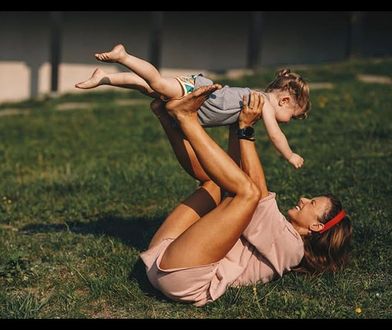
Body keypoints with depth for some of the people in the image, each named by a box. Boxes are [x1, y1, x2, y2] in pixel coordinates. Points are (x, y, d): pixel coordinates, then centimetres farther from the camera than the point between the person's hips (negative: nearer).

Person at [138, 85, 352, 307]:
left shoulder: (291, 246, 0)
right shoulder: (273, 229, 26)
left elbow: (258, 187, -11)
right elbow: (235, 173, 26)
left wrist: (246, 128, -7)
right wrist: (236, 125, 17)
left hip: (180, 275, -9)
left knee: (249, 191, -18)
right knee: (217, 179, 21)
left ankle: (185, 117, -11)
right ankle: (166, 115, 3)